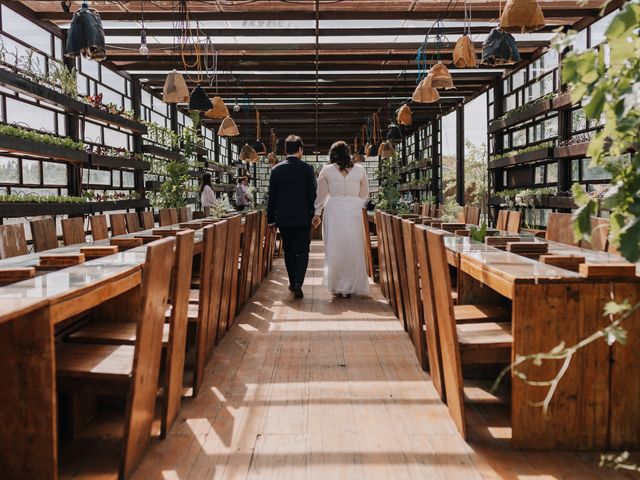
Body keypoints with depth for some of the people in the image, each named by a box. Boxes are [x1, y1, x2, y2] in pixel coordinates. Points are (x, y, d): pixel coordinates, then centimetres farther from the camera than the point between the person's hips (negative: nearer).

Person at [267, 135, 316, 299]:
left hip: (283, 218, 2)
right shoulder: (307, 168, -4)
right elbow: (313, 194, -4)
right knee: (302, 251, 3)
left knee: (289, 251, 14)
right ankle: (298, 283, -12)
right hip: (303, 217, -2)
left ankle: (293, 283, 22)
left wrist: (271, 218, 8)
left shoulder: (276, 170, 1)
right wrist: (314, 215, 5)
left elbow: (271, 197, 2)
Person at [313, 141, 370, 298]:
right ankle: (351, 287, 10)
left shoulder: (327, 170, 1)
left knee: (335, 249, 7)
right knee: (353, 249, 7)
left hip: (333, 211, -1)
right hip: (354, 213, 1)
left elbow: (320, 194, 5)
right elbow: (364, 195, 12)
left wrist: (317, 213, 14)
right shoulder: (359, 170, 4)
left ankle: (337, 285, 11)